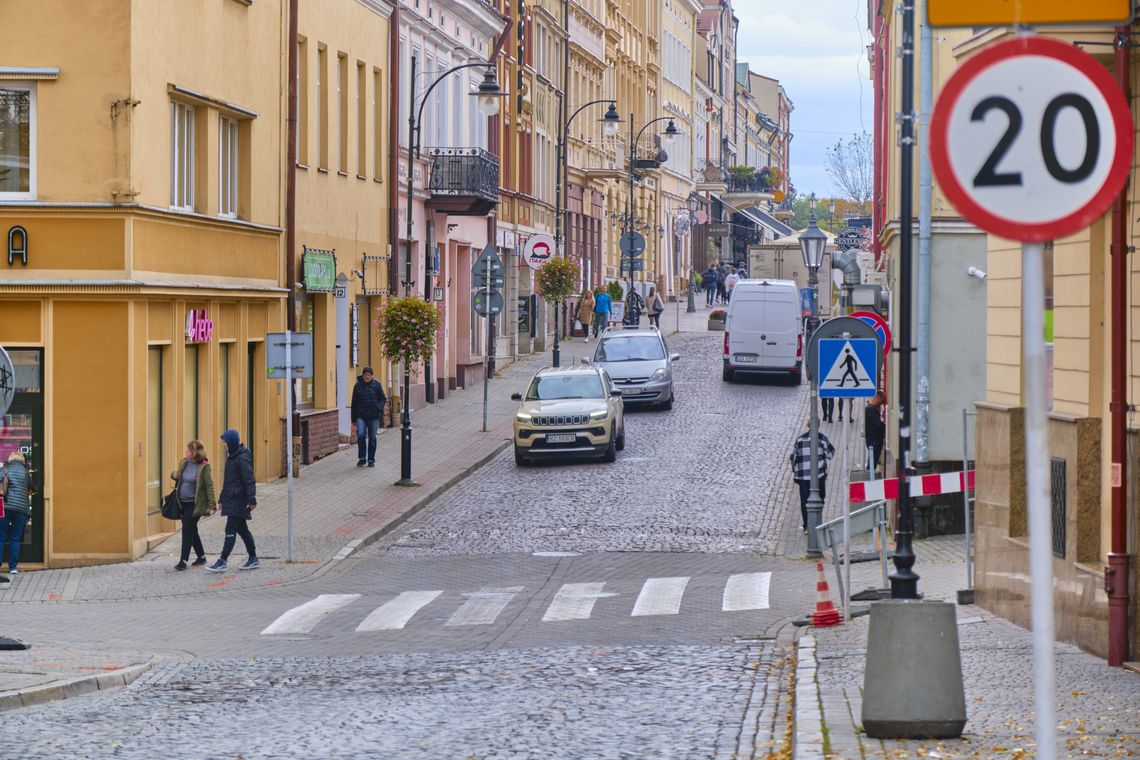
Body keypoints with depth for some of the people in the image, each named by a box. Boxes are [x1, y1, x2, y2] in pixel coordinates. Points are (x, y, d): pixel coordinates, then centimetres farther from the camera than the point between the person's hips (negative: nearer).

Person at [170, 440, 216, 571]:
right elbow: (177, 476, 24)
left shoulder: (203, 467, -13)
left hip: (194, 504, -7)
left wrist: (212, 505, -19)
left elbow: (209, 486, -14)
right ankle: (201, 556, 28)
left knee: (187, 530, -9)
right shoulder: (183, 463, 7)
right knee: (192, 530, 14)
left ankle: (183, 560, -7)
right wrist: (174, 475, -1)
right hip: (183, 503, 7)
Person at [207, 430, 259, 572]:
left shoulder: (243, 458, -16)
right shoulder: (232, 456, 14)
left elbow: (249, 480, -19)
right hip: (231, 499, 10)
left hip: (238, 500, -10)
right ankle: (253, 559, 20)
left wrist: (252, 500, -22)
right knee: (242, 529, 14)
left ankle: (223, 561, -9)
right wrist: (223, 498, 22)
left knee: (231, 530, -9)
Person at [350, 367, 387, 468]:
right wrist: (354, 418, 7)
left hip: (373, 416, 0)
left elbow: (383, 398, 5)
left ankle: (371, 460, 14)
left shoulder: (376, 385, 2)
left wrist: (380, 407, -15)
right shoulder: (358, 386, 4)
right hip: (361, 416, 0)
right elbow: (354, 402, 9)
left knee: (372, 438, 5)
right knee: (361, 435, -15)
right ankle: (362, 458, -2)